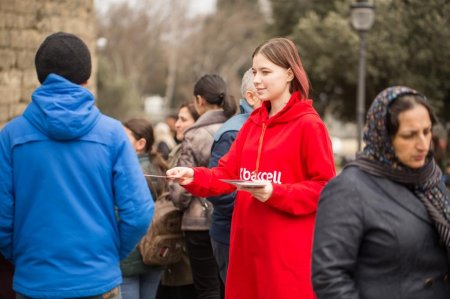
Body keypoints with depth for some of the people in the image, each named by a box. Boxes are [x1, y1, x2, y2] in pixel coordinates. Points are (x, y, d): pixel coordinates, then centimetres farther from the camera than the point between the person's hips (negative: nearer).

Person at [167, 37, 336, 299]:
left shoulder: (309, 125, -8)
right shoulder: (253, 123, 14)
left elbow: (325, 188, -10)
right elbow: (228, 173, 9)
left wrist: (276, 194, -20)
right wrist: (194, 177, -8)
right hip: (249, 241, 7)